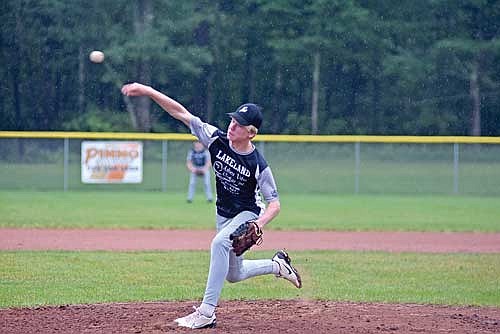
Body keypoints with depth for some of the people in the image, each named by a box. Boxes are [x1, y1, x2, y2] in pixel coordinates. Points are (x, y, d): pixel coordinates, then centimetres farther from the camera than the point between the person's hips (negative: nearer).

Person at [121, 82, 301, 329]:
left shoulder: (258, 165, -27)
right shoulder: (217, 139, -17)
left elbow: (274, 204, -20)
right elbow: (181, 113, -19)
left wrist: (259, 224, -39)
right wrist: (148, 91, -26)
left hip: (249, 214, -6)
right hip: (223, 214, 6)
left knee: (219, 242, -33)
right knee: (233, 274, 15)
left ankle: (206, 312, -33)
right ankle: (277, 265, 41)